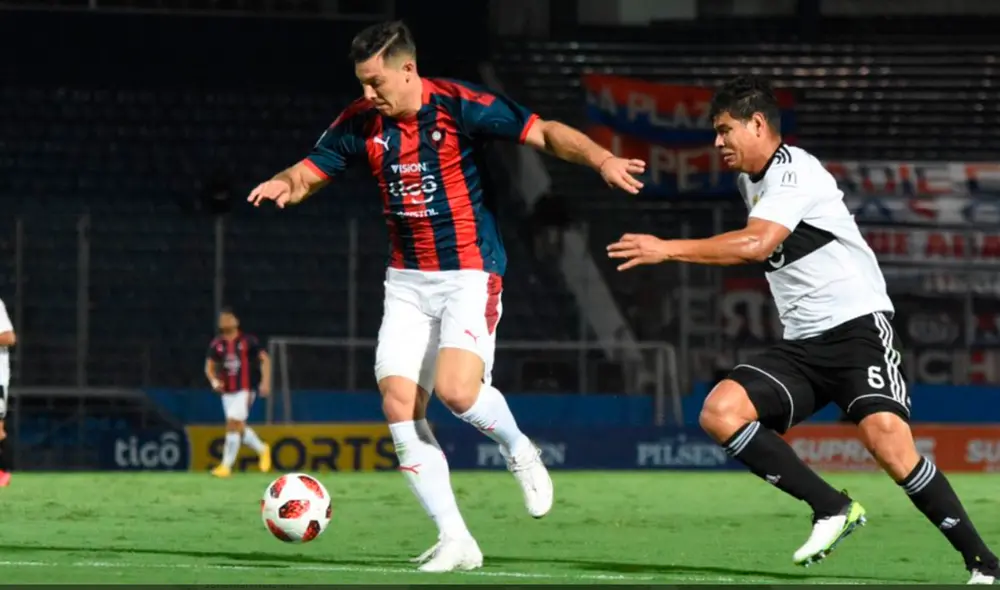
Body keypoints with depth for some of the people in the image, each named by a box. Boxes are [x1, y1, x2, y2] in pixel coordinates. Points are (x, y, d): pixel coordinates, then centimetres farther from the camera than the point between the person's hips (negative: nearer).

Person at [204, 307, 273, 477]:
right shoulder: (217, 344, 6)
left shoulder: (248, 341, -5)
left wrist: (265, 382, -9)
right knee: (239, 427, 10)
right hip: (227, 391, 5)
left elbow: (265, 359, 1)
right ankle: (262, 449, 36)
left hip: (245, 390, -5)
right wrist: (214, 381, -11)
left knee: (233, 424, -15)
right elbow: (209, 367, 9)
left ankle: (226, 466, -13)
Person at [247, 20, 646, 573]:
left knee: (455, 389, -25)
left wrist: (601, 160, -32)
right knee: (398, 405, -8)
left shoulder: (460, 106, -14)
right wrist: (284, 184, -20)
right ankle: (454, 540, 0)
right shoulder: (361, 123, 0)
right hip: (407, 281, 5)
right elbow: (311, 171, 4)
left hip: (470, 274, -5)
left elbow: (544, 132, -15)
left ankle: (518, 450, 9)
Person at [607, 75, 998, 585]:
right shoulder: (750, 180, 16)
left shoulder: (793, 170, -12)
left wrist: (667, 249, -27)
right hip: (801, 345, 9)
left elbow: (756, 244, -28)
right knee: (719, 412, -14)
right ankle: (832, 509, -11)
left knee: (886, 437, -30)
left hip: (857, 325, -9)